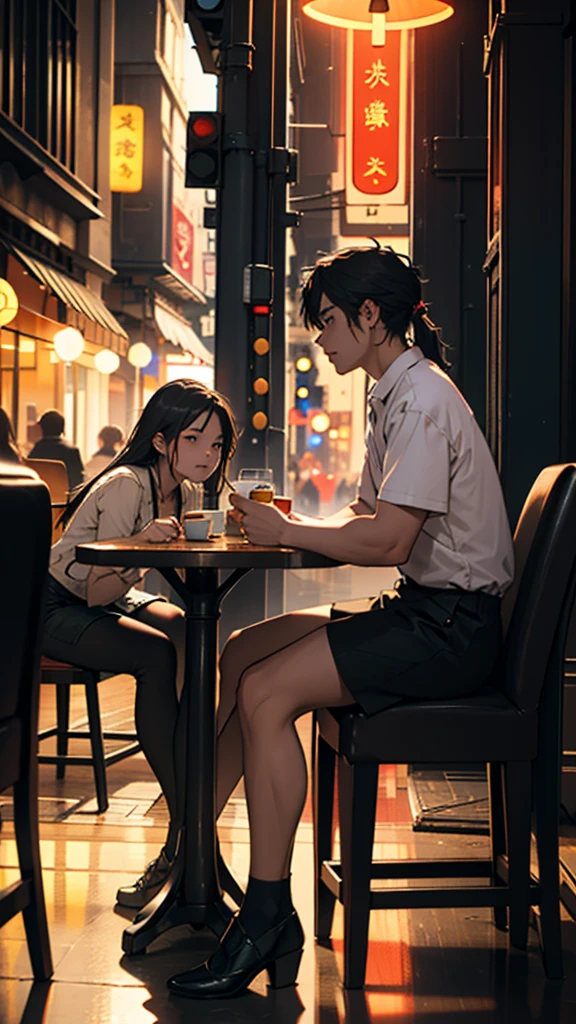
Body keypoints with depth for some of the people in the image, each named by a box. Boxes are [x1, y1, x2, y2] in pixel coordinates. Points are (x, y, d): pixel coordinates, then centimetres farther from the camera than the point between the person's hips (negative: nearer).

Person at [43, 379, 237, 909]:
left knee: (185, 631, -24)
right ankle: (187, 832, -28)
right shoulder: (126, 486, -25)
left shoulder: (188, 491, -1)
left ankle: (184, 842, -23)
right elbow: (98, 595, -28)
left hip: (112, 601, 7)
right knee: (157, 654, -33)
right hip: (54, 608, -7)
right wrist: (141, 543, -44)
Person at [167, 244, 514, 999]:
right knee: (239, 655, 2)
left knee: (265, 693, -21)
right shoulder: (395, 397, 17)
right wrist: (282, 523, 1)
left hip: (452, 626, -10)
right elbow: (368, 517, 18)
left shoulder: (422, 399, -16)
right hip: (424, 610, 10)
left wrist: (287, 532, -11)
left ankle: (267, 921, -14)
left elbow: (388, 542, -24)